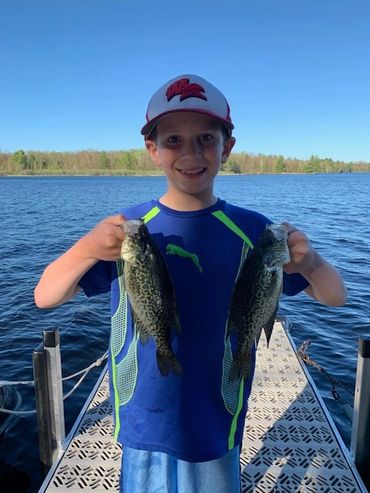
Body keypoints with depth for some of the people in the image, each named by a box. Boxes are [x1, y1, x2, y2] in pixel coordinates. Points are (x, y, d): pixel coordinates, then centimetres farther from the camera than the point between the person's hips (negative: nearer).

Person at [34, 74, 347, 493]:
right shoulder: (127, 227, -9)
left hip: (217, 432, 0)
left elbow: (335, 298, -5)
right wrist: (86, 249, -30)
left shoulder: (252, 230, -10)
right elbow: (44, 298, -9)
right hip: (143, 431, 1)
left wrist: (309, 261, -28)